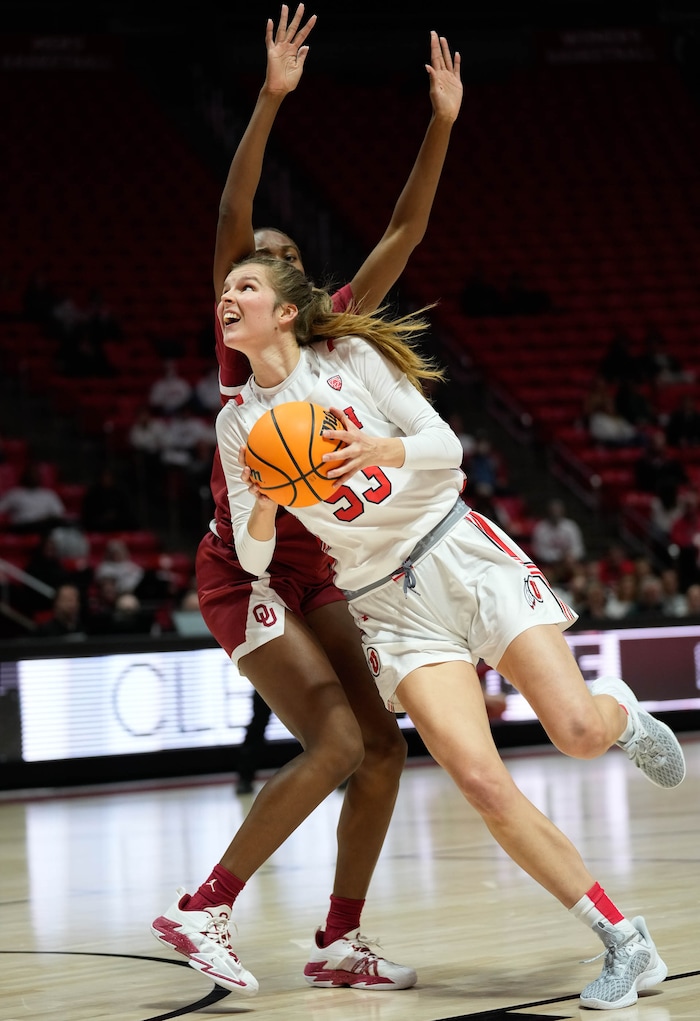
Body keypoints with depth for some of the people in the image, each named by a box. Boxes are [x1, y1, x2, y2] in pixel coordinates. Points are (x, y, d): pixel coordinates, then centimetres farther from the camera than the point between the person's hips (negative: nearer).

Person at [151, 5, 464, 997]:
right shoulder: (241, 342, -4)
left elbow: (402, 237, 9)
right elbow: (231, 219, -18)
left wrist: (442, 126, 2)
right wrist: (271, 99, -26)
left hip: (311, 570, 7)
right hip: (245, 569, -7)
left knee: (383, 746, 0)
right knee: (336, 743, -18)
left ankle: (339, 944, 7)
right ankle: (202, 909, -11)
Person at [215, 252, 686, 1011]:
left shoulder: (351, 357, -1)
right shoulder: (238, 423, 5)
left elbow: (445, 445, -4)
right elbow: (252, 558, 4)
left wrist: (384, 449, -25)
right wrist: (262, 502, -18)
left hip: (463, 554, -1)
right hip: (390, 602, 1)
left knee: (578, 732, -17)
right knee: (484, 785, -18)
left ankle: (621, 712, 24)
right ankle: (625, 946, -6)